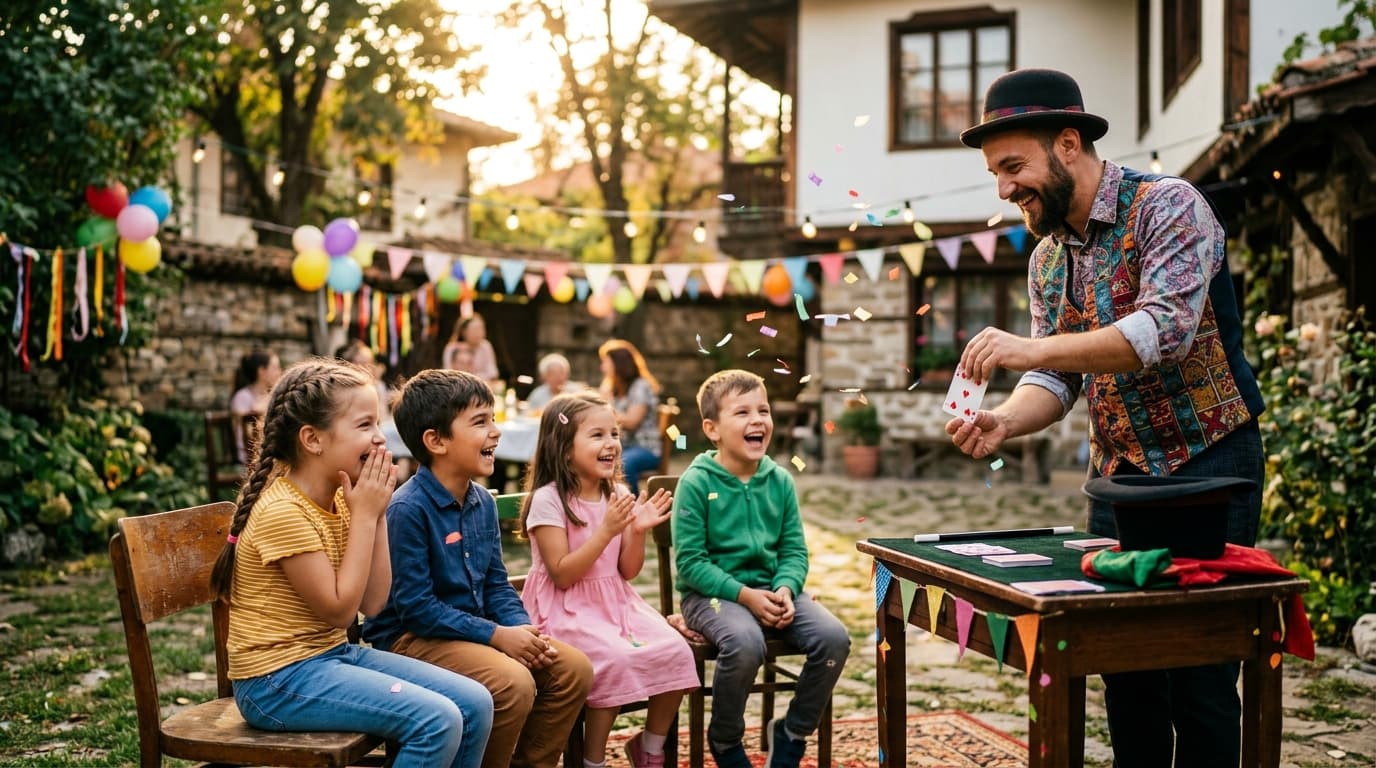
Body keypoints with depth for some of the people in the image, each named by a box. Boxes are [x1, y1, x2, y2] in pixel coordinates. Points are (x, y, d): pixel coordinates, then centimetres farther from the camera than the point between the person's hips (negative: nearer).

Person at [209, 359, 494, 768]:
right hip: (280, 678, -8)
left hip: (334, 655, 8)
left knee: (475, 704, -2)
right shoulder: (283, 511, -20)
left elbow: (372, 602, 3)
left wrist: (377, 515, -4)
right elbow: (338, 609, -19)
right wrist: (365, 515, -16)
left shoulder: (339, 500, 6)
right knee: (436, 721, -22)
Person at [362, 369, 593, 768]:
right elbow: (415, 606, -22)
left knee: (573, 667, -3)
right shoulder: (408, 509, -20)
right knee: (514, 682, -29)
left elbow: (496, 585, 11)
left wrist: (524, 630, -8)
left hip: (472, 628, 8)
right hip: (412, 636, -8)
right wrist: (497, 635, -22)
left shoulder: (482, 502, 6)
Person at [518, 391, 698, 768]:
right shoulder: (548, 499, -13)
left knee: (675, 651, -14)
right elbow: (562, 575, -17)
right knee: (616, 658, -31)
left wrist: (637, 532, -9)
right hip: (567, 609, -6)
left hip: (616, 601, 6)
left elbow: (627, 571, 9)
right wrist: (606, 531, -24)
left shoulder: (618, 495, 6)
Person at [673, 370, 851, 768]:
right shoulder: (696, 483, -9)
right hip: (712, 593, -5)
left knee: (834, 637, -18)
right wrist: (745, 594, -20)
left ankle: (791, 732, 7)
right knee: (745, 644, -36)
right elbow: (690, 562, -12)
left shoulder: (780, 480, 6)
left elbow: (794, 550, 7)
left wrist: (785, 589, -14)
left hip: (771, 590, 5)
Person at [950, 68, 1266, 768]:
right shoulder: (1047, 259, 8)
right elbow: (1055, 380, 4)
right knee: (1125, 666, 10)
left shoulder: (1168, 207, -13)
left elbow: (1164, 329, -28)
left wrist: (1032, 348, -36)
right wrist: (1004, 420, -18)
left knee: (1200, 675, -4)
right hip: (1118, 474, 7)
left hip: (1209, 466, -6)